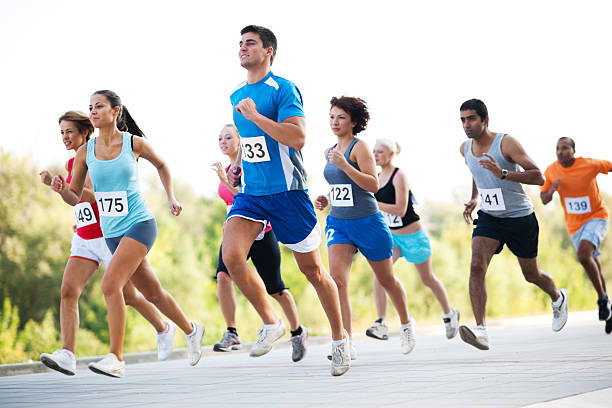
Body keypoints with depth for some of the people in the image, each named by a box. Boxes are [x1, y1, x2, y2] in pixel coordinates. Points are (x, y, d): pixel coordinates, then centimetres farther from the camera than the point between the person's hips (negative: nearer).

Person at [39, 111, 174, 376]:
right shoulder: (72, 163, 11)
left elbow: (91, 195, -26)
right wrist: (83, 220, 12)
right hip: (84, 240, 7)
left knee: (128, 295, 5)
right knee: (68, 291, -14)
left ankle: (164, 329, 32)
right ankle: (67, 355, -22)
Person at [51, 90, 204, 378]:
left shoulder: (134, 143, -5)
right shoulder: (85, 152, 2)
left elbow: (161, 165, 15)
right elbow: (75, 197, 4)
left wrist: (171, 198, 8)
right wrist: (61, 189, -17)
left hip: (139, 224, -5)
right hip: (111, 232, 5)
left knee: (110, 284, -22)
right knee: (152, 293, 15)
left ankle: (116, 359, -20)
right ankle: (191, 331, 40)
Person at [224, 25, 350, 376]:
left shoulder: (283, 89, -10)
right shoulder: (238, 96, 13)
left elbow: (298, 138, -22)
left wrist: (255, 116, -24)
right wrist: (240, 164, 13)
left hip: (287, 192, -6)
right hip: (250, 193, 6)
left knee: (313, 270, 4)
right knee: (231, 256, -18)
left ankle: (340, 340, 21)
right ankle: (271, 323, 1)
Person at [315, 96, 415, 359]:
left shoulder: (359, 147, -11)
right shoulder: (329, 152, 10)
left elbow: (373, 185, -22)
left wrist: (344, 165, -31)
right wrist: (328, 199, 7)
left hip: (367, 221, -5)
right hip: (338, 222, 5)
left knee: (386, 279, 13)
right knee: (337, 279, -17)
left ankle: (406, 324, 40)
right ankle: (347, 344, -20)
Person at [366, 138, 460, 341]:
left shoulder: (399, 176, -19)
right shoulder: (377, 178, 2)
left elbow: (400, 210, -26)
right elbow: (377, 205, 17)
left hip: (412, 236, -6)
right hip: (392, 236, 6)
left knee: (428, 279, 12)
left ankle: (449, 314, 38)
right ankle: (381, 324, -22)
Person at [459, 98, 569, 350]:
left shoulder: (506, 143, -18)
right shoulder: (465, 149, 1)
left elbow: (538, 177, -25)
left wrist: (503, 173, -38)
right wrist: (474, 199, 10)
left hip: (520, 218, -4)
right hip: (489, 217, 4)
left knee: (532, 276, 12)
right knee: (476, 266, -22)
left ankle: (558, 298, 48)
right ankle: (481, 331, -30)